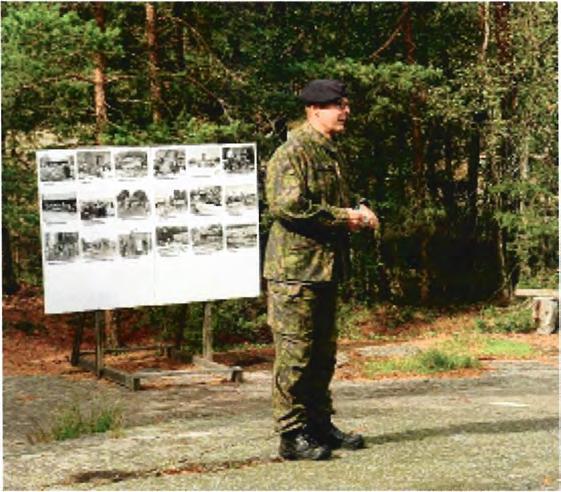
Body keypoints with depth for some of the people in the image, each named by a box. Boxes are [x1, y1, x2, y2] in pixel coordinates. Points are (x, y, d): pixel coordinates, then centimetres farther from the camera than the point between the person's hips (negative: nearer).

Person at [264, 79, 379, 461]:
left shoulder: (331, 153, 18)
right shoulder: (292, 153, -13)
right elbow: (287, 206, -24)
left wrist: (357, 213, 7)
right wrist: (342, 216, -18)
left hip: (326, 267, 10)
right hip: (295, 268, -10)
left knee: (323, 352, 15)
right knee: (295, 353, -5)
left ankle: (320, 425, 25)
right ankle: (292, 435, 1)